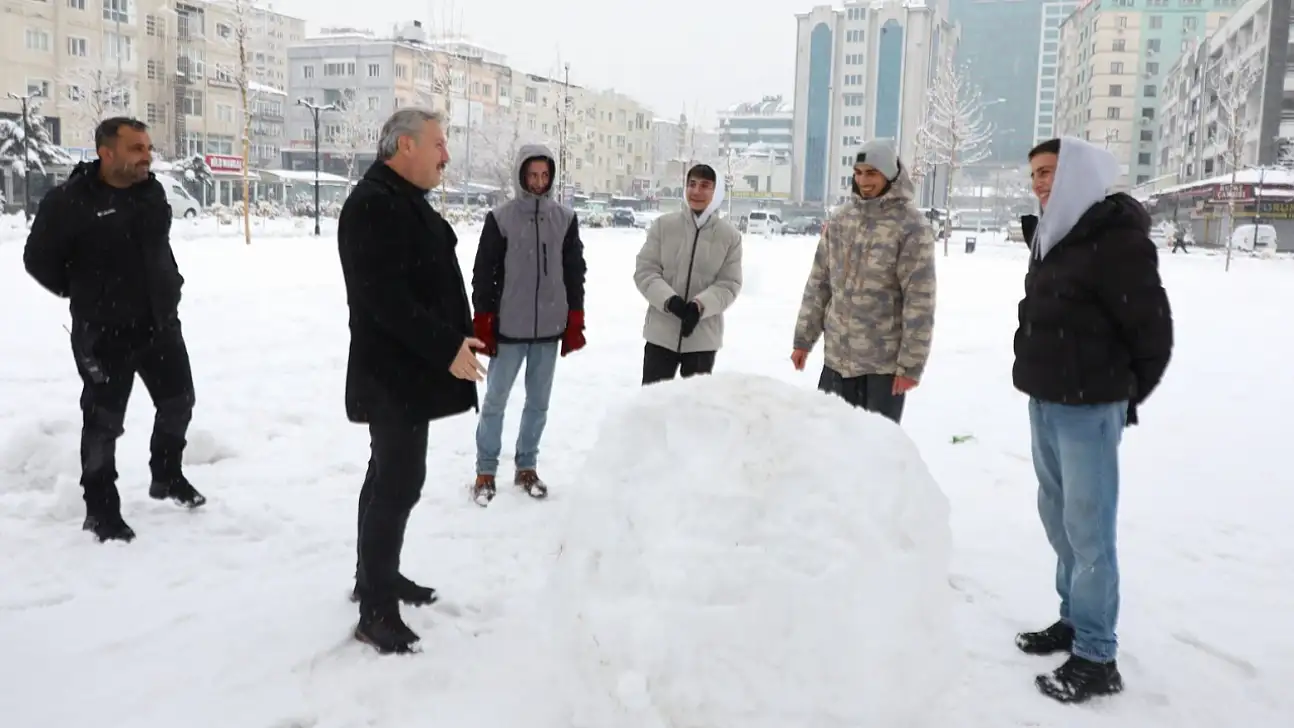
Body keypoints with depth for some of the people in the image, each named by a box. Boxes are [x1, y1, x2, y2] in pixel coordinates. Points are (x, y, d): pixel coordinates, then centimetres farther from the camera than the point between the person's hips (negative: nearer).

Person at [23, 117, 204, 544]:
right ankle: (101, 510, 14)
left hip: (160, 323, 6)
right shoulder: (69, 201, -16)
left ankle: (167, 476, 38)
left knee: (178, 400, 16)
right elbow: (38, 260, -7)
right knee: (103, 420, 1)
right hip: (104, 332, -6)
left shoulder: (152, 191, 3)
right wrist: (86, 294, 2)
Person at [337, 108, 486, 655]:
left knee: (391, 476, 19)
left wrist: (451, 342, 16)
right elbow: (386, 298, -26)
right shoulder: (374, 203, -18)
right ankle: (376, 611, 1)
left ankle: (376, 576, 33)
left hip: (409, 368, 11)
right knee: (399, 482, -8)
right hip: (394, 373, -11)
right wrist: (447, 348, -24)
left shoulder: (404, 199, 16)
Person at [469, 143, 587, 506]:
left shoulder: (566, 218, 5)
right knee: (495, 402, 4)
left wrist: (575, 322, 6)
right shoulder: (500, 218, -4)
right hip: (508, 329, -3)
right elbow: (483, 273, -2)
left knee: (538, 403, 11)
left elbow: (575, 272, 10)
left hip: (550, 329, 3)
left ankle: (526, 467, 25)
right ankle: (485, 471, 16)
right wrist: (482, 322, -5)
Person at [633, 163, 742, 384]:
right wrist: (670, 300, -21)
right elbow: (645, 271, -4)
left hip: (704, 337, 0)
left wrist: (700, 305, -23)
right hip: (661, 332, 0)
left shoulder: (730, 235, -3)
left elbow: (729, 284, -5)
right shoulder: (663, 225, -2)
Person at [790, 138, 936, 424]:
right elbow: (819, 282, 11)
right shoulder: (840, 218, 6)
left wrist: (911, 363, -15)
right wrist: (803, 339, 9)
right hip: (837, 357, 6)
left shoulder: (912, 227, -11)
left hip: (885, 362, -5)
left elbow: (920, 301, -13)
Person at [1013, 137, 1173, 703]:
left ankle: (1096, 658, 6)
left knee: (1088, 530, -3)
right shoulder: (1054, 234, 11)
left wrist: (1127, 394, -1)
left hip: (1088, 408, -9)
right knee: (1058, 518, 17)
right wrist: (1043, 382, 14)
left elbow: (1151, 327, -13)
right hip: (1045, 401, 9)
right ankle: (1074, 620, 31)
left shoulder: (1117, 240, -16)